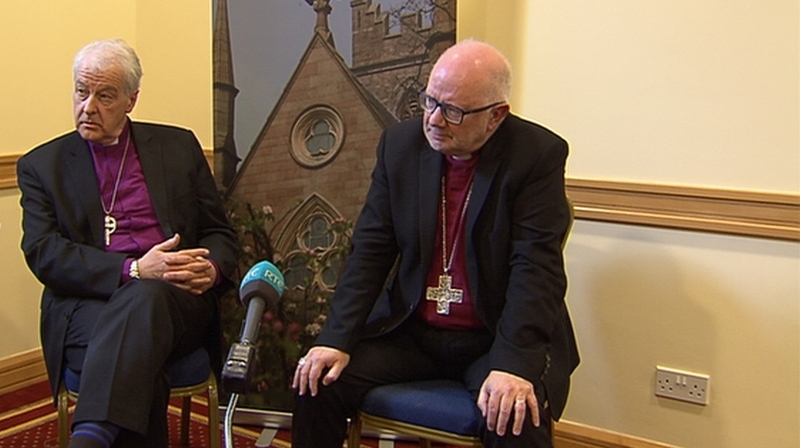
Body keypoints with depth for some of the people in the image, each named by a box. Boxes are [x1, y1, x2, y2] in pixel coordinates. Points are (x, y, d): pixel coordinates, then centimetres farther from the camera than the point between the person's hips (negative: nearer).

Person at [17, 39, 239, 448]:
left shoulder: (178, 146, 16)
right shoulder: (42, 165, 12)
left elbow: (220, 233, 17)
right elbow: (43, 254, -1)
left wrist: (211, 268, -9)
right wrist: (133, 269, -16)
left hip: (177, 300, 1)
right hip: (86, 304, 0)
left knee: (144, 300, -36)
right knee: (133, 341, -36)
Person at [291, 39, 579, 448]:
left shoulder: (538, 154, -11)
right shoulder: (400, 144, -1)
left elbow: (536, 267, -18)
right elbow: (370, 249, -1)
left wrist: (513, 365, -30)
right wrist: (336, 339, -11)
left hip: (496, 337, -3)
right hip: (410, 332, 4)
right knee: (318, 381, -12)